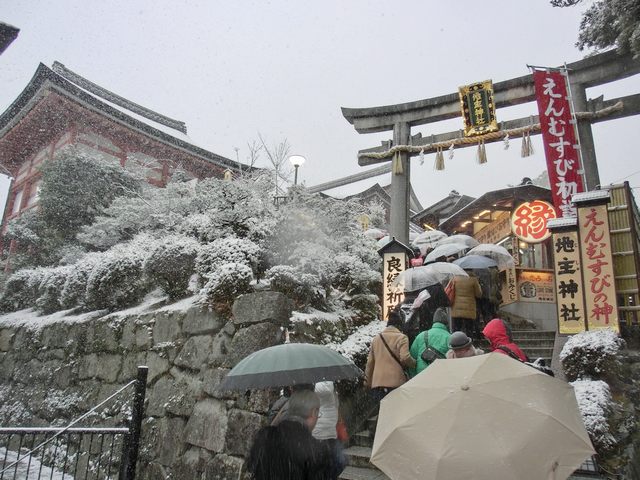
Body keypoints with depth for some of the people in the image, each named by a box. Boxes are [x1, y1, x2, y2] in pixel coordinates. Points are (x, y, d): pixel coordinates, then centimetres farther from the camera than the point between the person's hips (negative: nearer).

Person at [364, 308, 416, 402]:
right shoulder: (401, 337, -1)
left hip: (377, 384, 6)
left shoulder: (376, 339, 16)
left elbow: (370, 362, 17)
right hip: (395, 384, -6)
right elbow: (405, 357, -15)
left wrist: (367, 382, 22)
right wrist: (414, 364, 5)